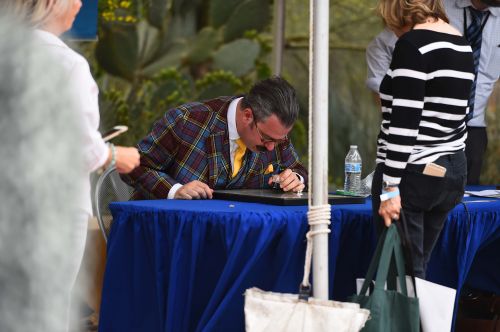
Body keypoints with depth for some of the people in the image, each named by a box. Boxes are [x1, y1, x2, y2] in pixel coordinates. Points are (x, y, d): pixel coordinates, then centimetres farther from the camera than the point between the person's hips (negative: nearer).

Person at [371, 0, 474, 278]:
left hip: (412, 174, -8)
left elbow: (404, 124, -18)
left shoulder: (412, 44, -13)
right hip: (452, 172, 8)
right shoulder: (463, 44, 11)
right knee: (418, 271, 13)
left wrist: (390, 187, -17)